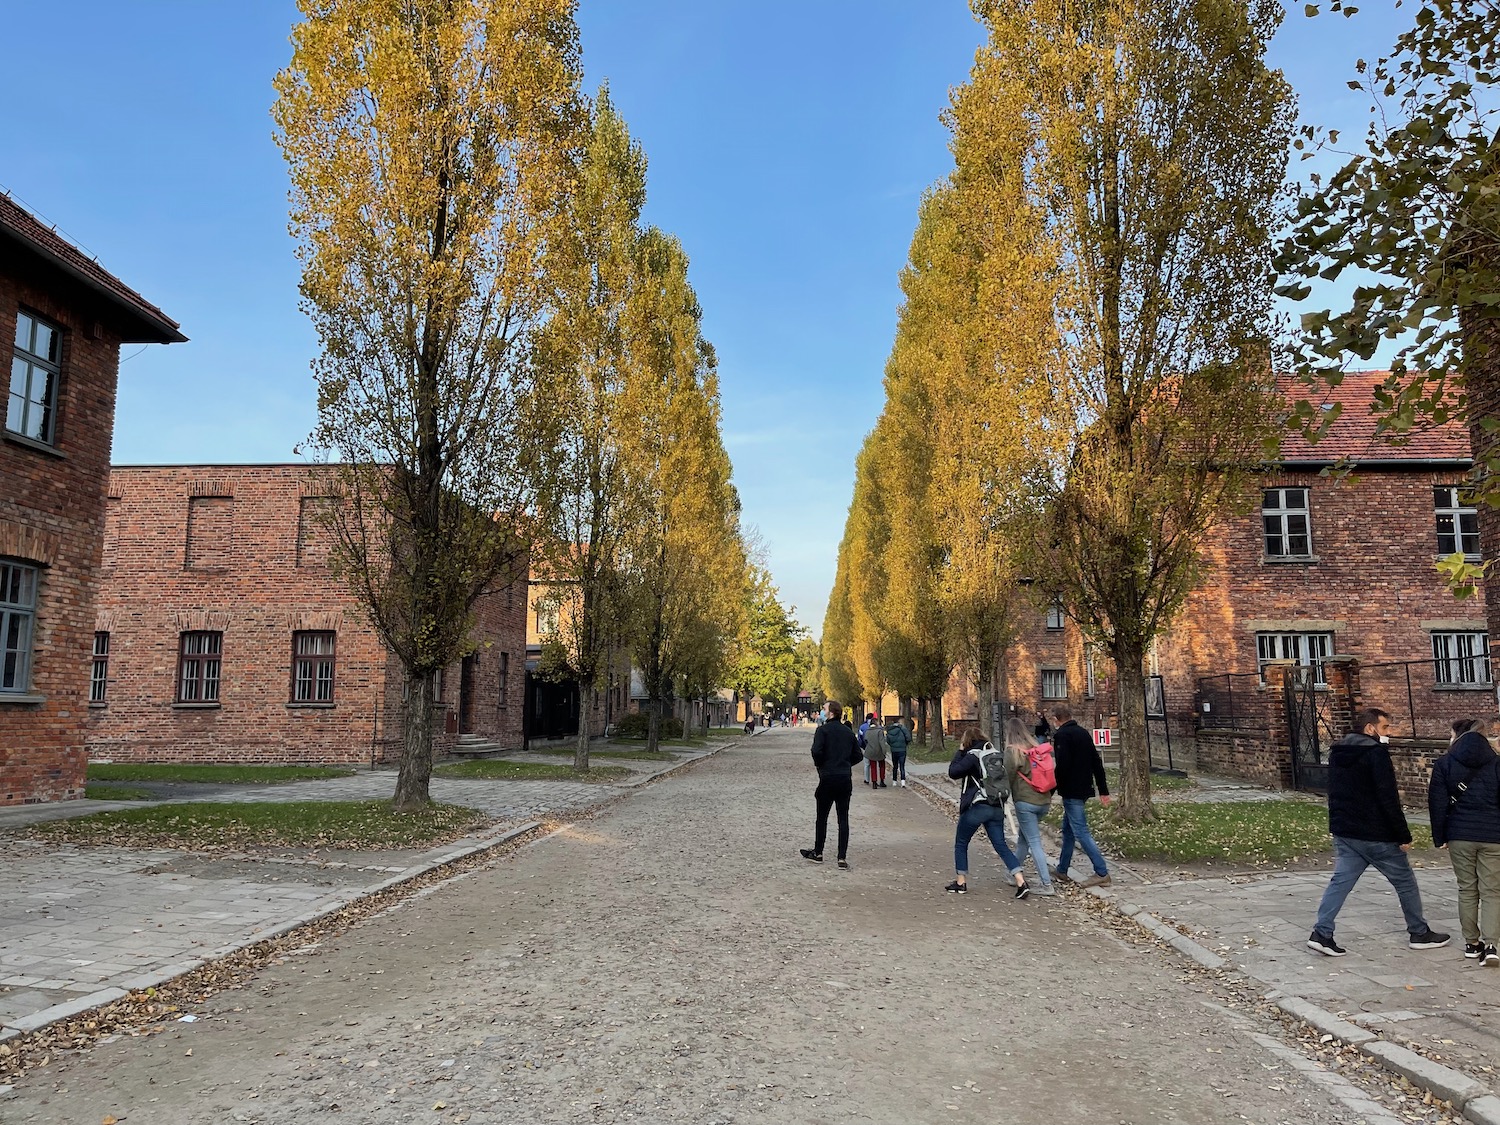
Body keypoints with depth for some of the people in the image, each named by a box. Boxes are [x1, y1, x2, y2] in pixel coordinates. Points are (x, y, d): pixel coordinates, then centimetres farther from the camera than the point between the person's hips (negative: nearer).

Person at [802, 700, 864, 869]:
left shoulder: (823, 730, -8)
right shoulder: (848, 731, 9)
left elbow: (816, 751, -21)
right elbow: (858, 755, 10)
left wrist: (819, 766, -2)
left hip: (827, 779, -4)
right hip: (845, 780, 4)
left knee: (822, 817, 10)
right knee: (843, 819, 5)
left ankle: (818, 853, 21)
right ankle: (842, 858, 2)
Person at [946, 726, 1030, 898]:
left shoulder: (973, 756, -11)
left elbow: (953, 772, -14)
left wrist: (959, 752, -6)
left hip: (976, 806, -6)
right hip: (997, 808, 7)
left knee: (961, 843, 11)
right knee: (1001, 845, 6)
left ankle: (960, 882, 15)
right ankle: (1021, 882, -6)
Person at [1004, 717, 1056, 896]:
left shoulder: (1013, 751, -10)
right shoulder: (1037, 747, 8)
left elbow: (1008, 776, -8)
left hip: (1025, 801, -7)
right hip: (1044, 801, 7)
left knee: (1034, 843, -2)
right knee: (1023, 837, 22)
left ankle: (1047, 884, -3)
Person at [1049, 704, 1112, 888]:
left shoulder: (1061, 735, -13)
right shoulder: (1083, 733, 12)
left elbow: (1062, 765, -22)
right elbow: (1097, 763, 13)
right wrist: (1103, 791, 16)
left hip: (1071, 791, -9)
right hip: (1085, 789, 9)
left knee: (1081, 832, -6)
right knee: (1068, 829, 17)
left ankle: (1102, 873, -6)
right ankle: (1062, 870, 25)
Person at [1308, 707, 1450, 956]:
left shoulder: (1337, 752, 10)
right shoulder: (1376, 752, -15)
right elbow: (1389, 798, -19)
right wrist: (1404, 836, -13)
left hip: (1343, 832, 7)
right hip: (1376, 835, -7)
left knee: (1340, 881, 5)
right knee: (1405, 882, 13)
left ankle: (1321, 933, -4)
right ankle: (1420, 933, 26)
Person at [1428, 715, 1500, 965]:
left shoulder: (1444, 763, 0)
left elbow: (1437, 803, -1)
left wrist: (1439, 837, 7)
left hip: (1459, 836, 1)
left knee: (1467, 890, 11)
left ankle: (1472, 943, 17)